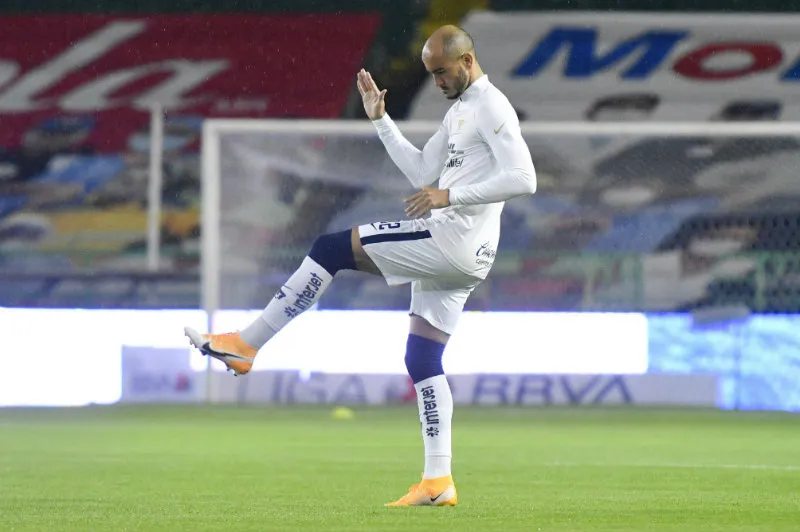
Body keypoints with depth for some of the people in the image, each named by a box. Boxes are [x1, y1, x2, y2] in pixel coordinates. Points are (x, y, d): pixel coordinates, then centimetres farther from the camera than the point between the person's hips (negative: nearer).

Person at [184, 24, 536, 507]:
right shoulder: (460, 110, 21)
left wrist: (449, 196, -22)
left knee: (332, 249, -10)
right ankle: (438, 482, 8)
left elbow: (522, 179, -21)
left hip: (452, 239, -11)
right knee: (422, 360, 9)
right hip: (453, 255, 11)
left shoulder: (492, 108, -10)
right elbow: (423, 172, 24)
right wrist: (381, 119, 18)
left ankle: (245, 345, -9)